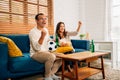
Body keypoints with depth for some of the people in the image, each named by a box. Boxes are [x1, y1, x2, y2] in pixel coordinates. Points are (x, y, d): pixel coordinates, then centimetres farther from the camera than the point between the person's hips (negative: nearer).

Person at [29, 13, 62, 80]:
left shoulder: (46, 30, 8)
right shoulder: (33, 31, -17)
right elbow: (36, 48, -28)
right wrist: (42, 36, -40)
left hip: (46, 52, 8)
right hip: (36, 54, -8)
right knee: (51, 56, -33)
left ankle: (51, 74, 3)